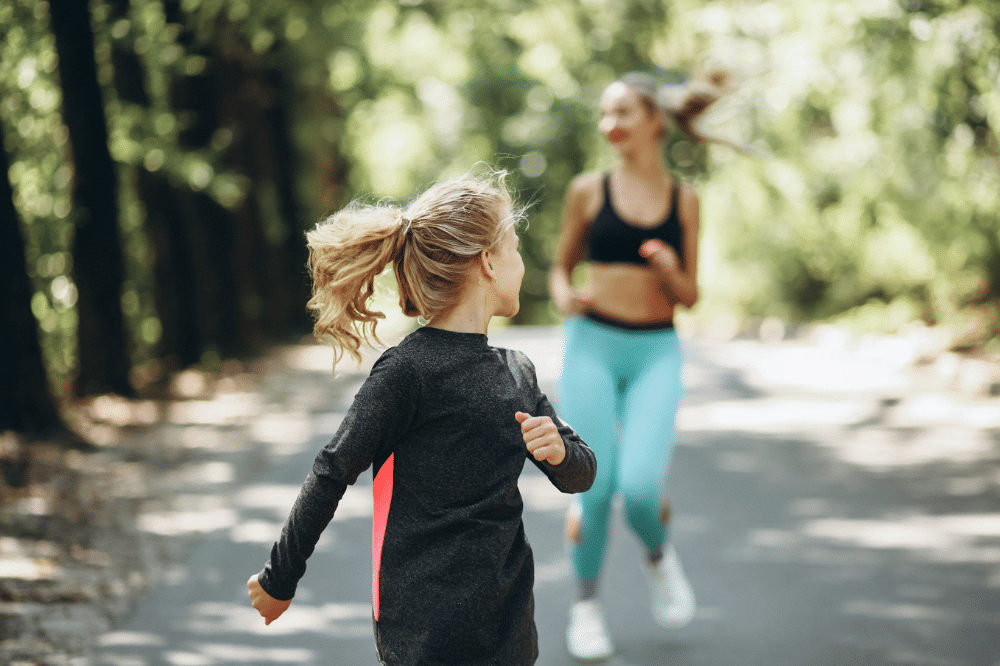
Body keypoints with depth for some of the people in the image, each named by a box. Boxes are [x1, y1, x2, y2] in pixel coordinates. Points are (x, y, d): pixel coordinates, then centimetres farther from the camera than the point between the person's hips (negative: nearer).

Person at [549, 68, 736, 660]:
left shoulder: (684, 200, 5)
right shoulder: (589, 191, 3)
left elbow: (689, 297, 8)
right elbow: (562, 265, 14)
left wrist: (671, 272, -13)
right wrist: (565, 296, -7)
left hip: (657, 352, 0)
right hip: (593, 345, 0)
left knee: (640, 486, -17)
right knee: (595, 487, -5)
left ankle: (660, 555, 19)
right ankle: (587, 602, 20)